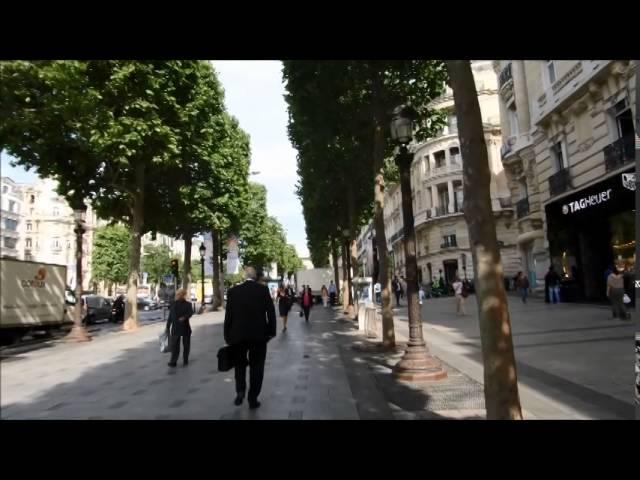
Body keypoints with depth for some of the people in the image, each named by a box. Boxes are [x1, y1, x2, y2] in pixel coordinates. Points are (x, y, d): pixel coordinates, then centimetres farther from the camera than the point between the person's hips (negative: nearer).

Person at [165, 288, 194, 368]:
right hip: (175, 328, 0)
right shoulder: (174, 304, 4)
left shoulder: (188, 304, -1)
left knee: (186, 345, 5)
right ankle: (173, 362, 5)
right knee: (174, 346, 2)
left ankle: (185, 361, 13)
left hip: (185, 328, 0)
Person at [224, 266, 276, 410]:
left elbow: (228, 315, -1)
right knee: (256, 366, 10)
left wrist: (227, 336, 7)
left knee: (240, 363, 22)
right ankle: (253, 399, 14)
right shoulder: (263, 289, -4)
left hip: (238, 335, 1)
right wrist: (271, 331, 4)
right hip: (259, 334, -1)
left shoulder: (233, 291, -2)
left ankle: (240, 391, 6)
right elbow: (271, 311, -5)